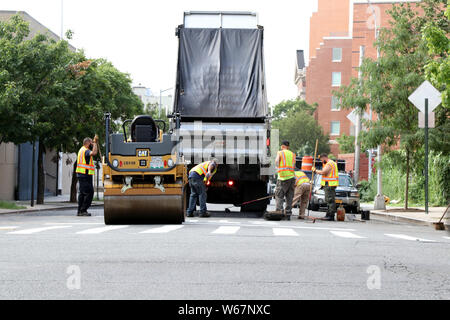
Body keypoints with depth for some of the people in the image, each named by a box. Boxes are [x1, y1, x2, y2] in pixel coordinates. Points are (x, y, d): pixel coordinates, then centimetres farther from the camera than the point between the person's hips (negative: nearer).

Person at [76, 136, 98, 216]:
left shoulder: (82, 150, 18)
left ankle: (80, 211, 16)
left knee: (82, 193, 14)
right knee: (89, 192, -9)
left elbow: (94, 152, 28)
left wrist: (95, 143, 17)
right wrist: (95, 143, -20)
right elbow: (94, 153, -33)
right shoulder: (85, 151, -14)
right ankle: (83, 210, -11)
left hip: (81, 174, 11)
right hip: (85, 175, -11)